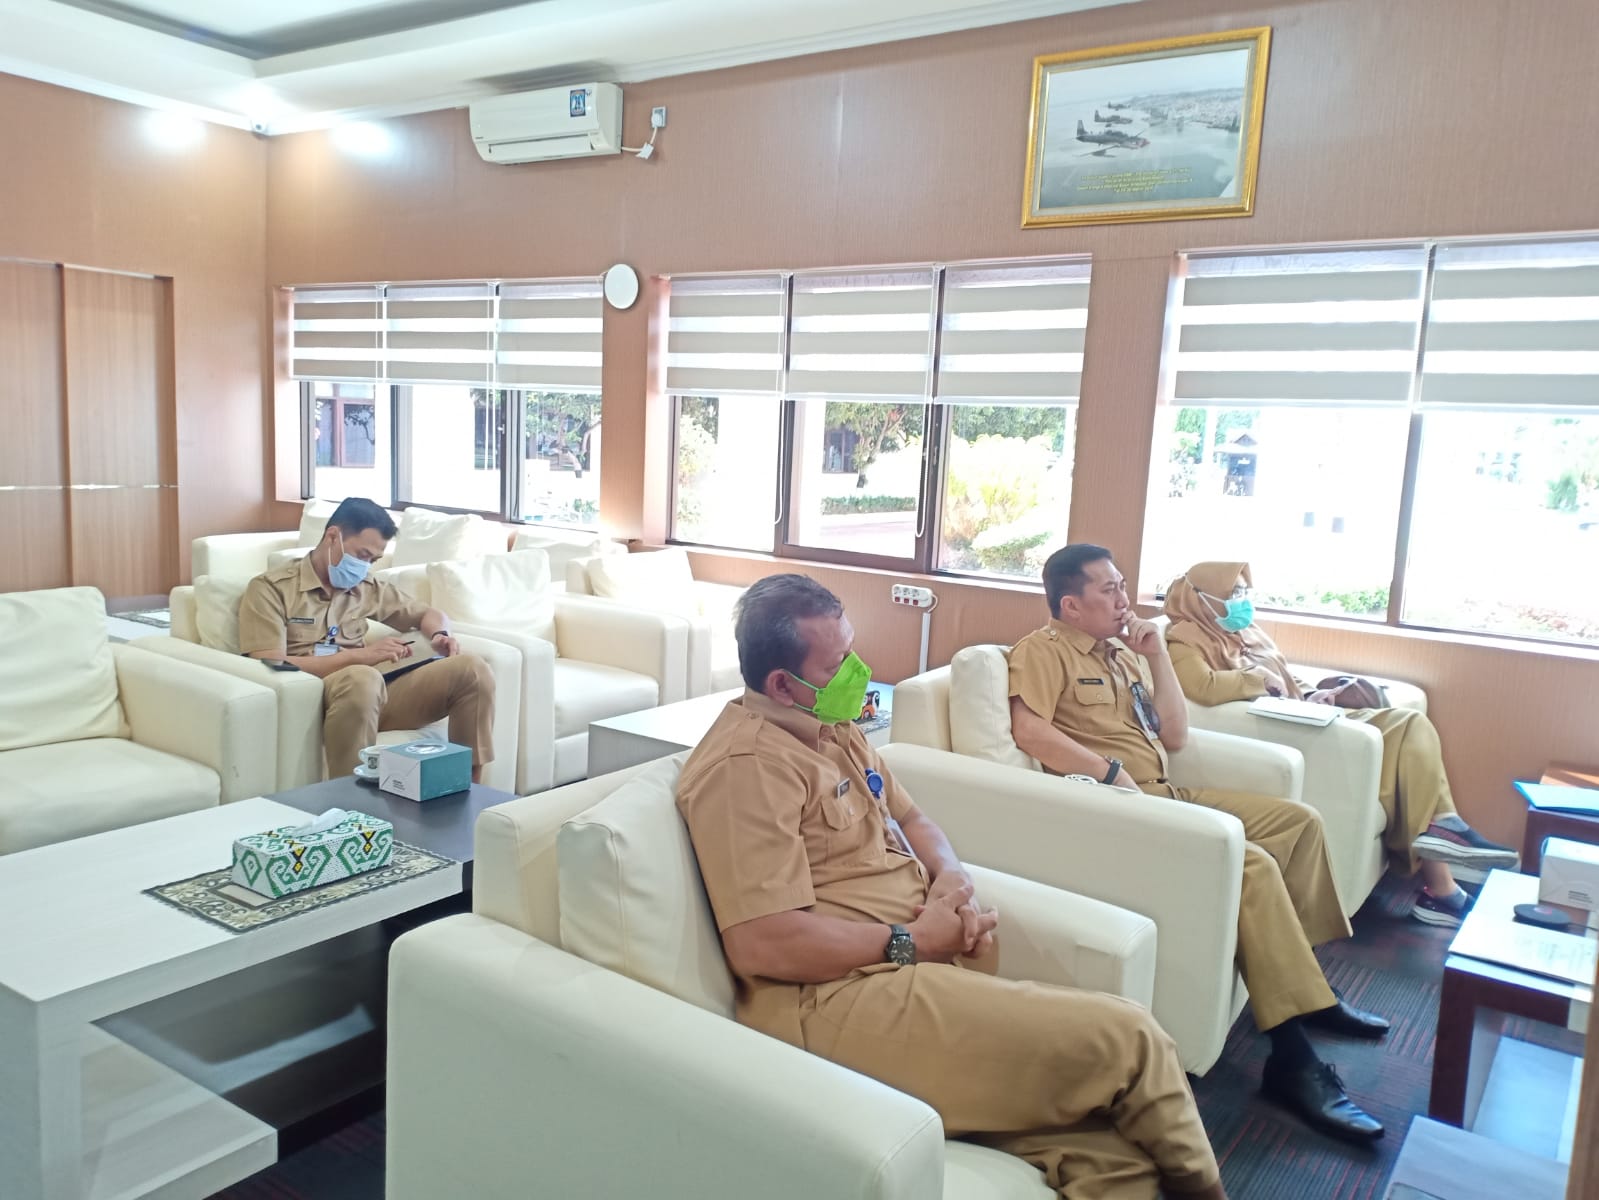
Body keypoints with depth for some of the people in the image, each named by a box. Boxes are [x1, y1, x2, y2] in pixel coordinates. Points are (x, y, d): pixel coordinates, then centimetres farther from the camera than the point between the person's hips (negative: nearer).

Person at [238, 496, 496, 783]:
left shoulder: (367, 589, 20)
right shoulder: (270, 589, 3)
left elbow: (428, 614, 32)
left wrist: (440, 636, 7)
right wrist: (360, 656, -15)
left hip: (369, 696, 6)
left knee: (471, 669, -14)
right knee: (362, 678, -40)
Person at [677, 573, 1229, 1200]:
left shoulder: (832, 728, 16)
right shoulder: (746, 765, -15)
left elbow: (908, 818, 26)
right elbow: (763, 946, -22)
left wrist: (950, 874, 2)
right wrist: (910, 942, -11)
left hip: (916, 970, 9)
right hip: (842, 996, -9)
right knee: (1126, 1040, -12)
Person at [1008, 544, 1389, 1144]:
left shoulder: (1125, 654, 19)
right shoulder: (1044, 650, -7)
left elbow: (1175, 735, 15)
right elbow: (1028, 729, -23)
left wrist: (1156, 656, 7)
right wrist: (1111, 772, -21)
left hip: (1165, 794, 10)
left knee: (1298, 818, 9)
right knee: (1254, 863, -25)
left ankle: (1308, 987, 16)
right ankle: (1293, 1056, -22)